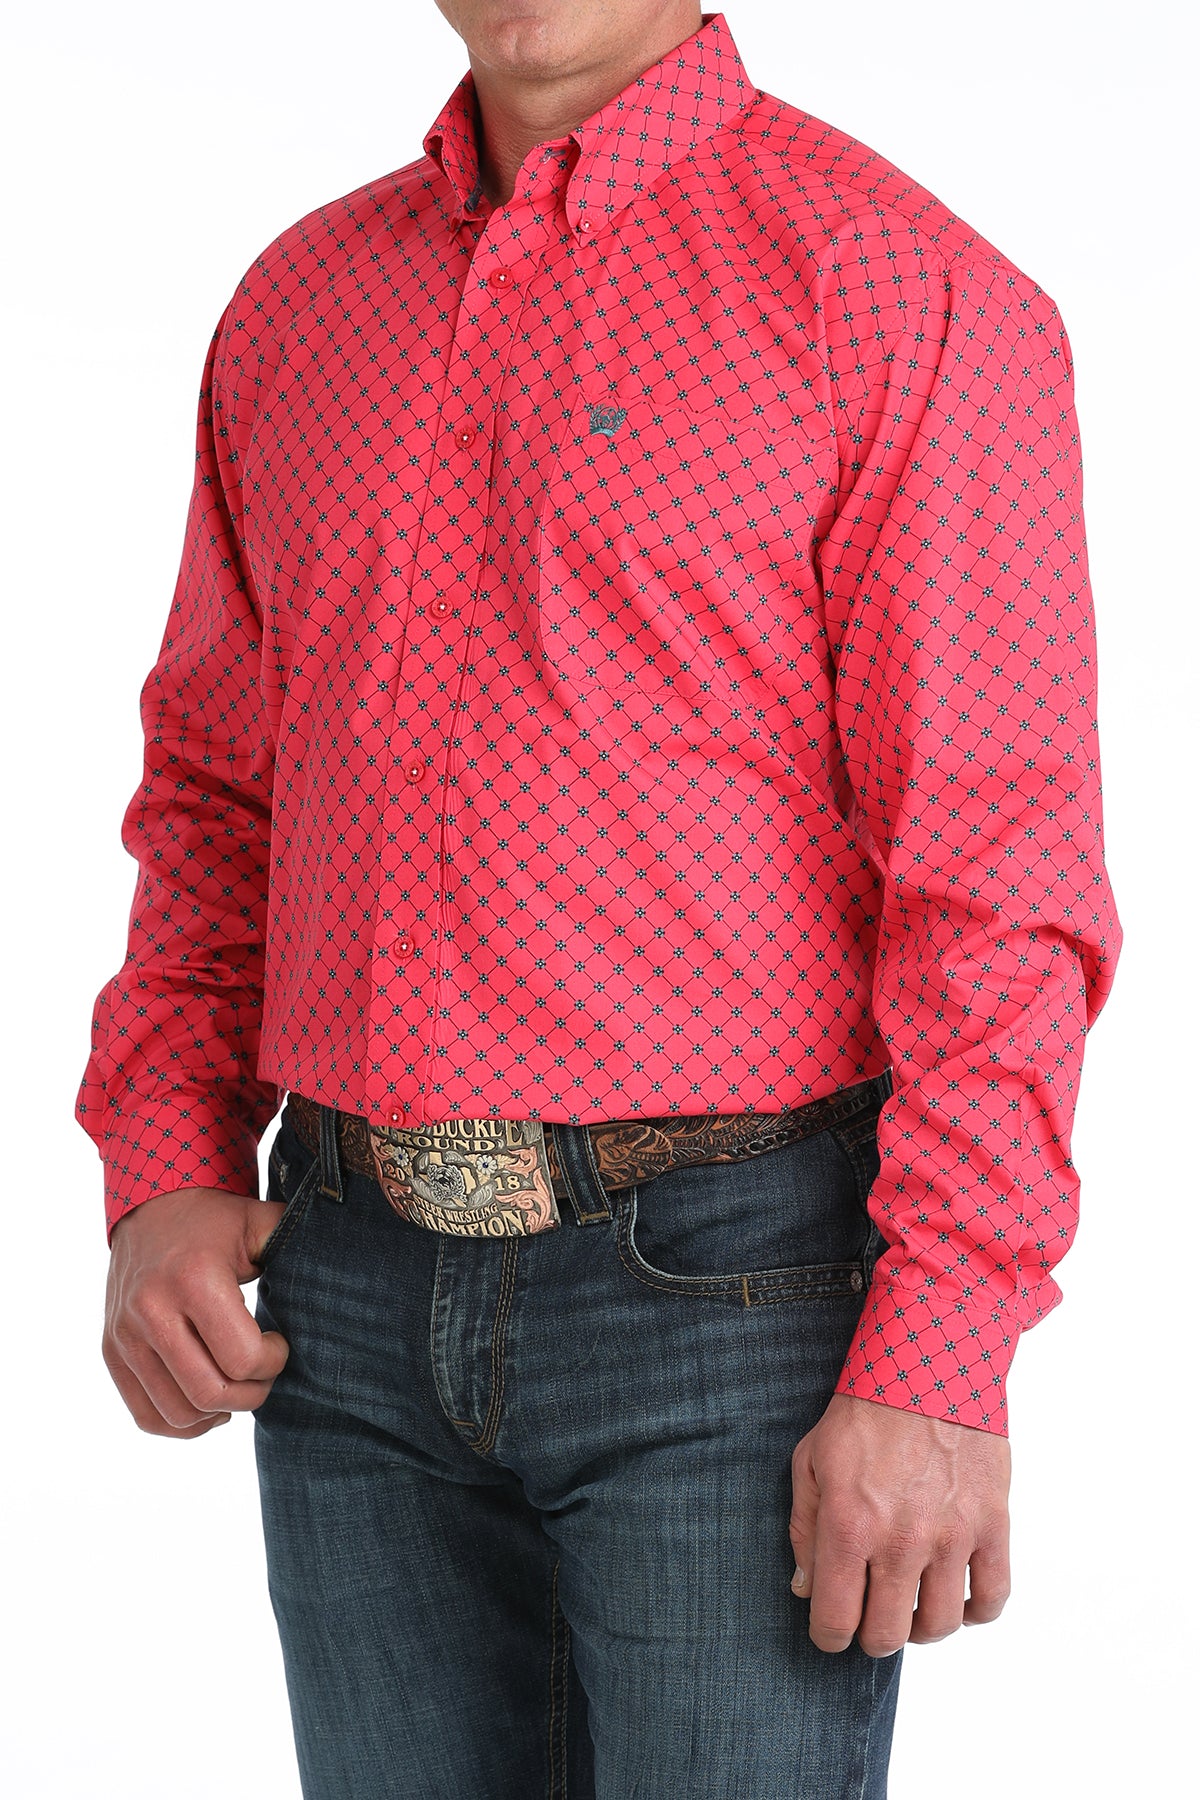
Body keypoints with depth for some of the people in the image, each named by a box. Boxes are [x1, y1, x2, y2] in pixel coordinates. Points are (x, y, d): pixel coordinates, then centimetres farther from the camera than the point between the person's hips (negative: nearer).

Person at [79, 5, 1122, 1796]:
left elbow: (999, 864, -12)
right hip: (357, 1302, 5)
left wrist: (942, 1363, -17)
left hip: (730, 1292, -5)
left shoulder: (905, 286, -8)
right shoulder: (299, 305, 11)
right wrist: (166, 1177, 2)